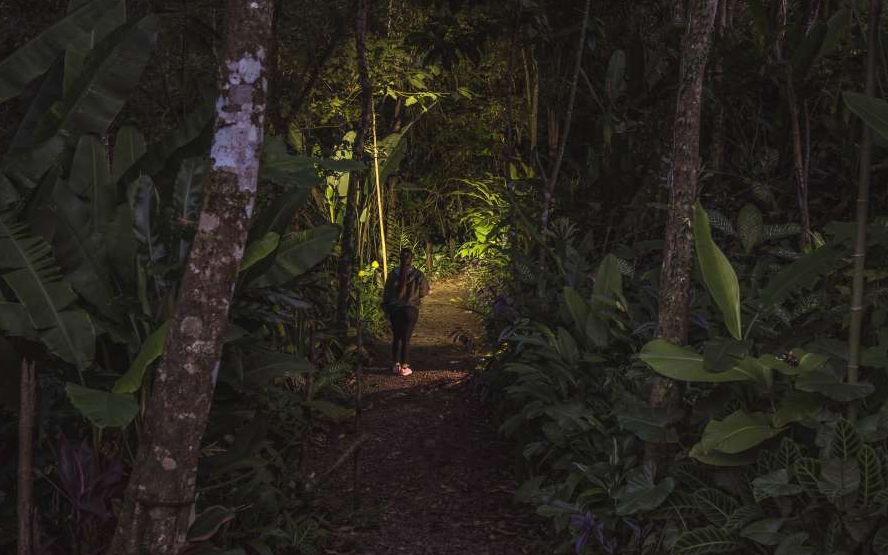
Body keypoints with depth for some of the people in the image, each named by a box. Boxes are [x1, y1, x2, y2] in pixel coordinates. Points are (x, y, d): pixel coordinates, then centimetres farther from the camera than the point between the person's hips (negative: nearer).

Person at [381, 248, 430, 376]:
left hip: (394, 309, 2)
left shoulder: (393, 274, -6)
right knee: (406, 339, 5)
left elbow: (386, 293, 1)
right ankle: (404, 367, 6)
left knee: (396, 337, 14)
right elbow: (424, 291, 0)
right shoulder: (417, 275, -12)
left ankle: (396, 365, 18)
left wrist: (386, 308, 13)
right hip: (411, 310, -2)